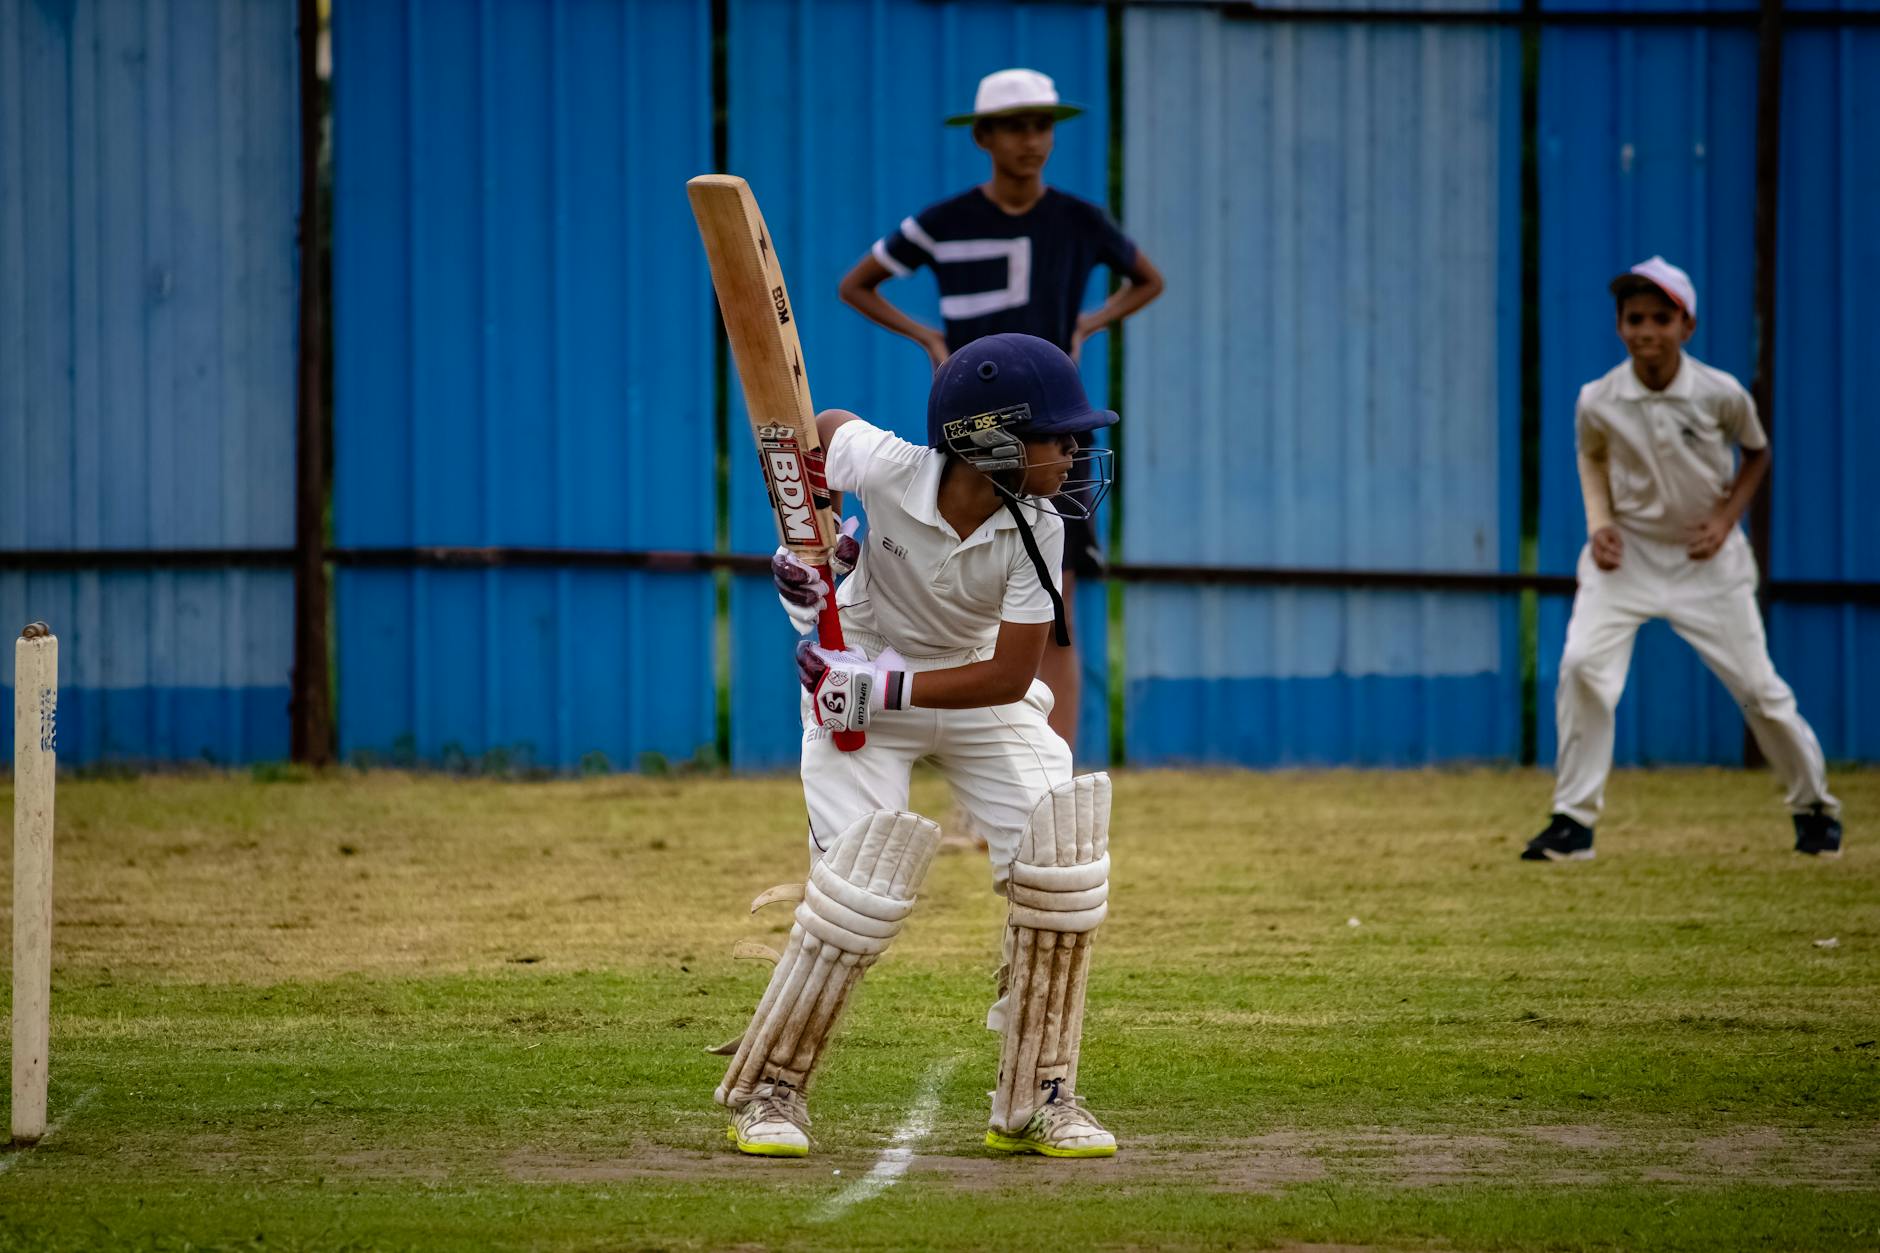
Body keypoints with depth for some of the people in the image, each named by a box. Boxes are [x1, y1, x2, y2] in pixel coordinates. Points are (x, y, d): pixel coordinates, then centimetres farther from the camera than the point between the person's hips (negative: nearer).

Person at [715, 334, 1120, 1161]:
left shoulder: (1037, 530, -23)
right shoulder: (887, 467, -28)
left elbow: (1011, 675, -22)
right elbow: (822, 428, -4)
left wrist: (889, 687, -29)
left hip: (976, 688, 3)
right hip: (861, 676, -2)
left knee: (1060, 864, -13)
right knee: (860, 891, -15)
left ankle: (1036, 1101, 0)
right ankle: (770, 1091, 6)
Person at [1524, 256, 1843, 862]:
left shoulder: (1721, 394, -15)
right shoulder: (1597, 401, -13)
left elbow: (1756, 454, 5)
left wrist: (1727, 516, -9)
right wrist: (1599, 522, -6)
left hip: (1706, 557, 0)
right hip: (1626, 553, 0)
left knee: (1758, 686, 2)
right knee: (1582, 666, -20)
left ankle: (1815, 806, 26)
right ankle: (1573, 820, -10)